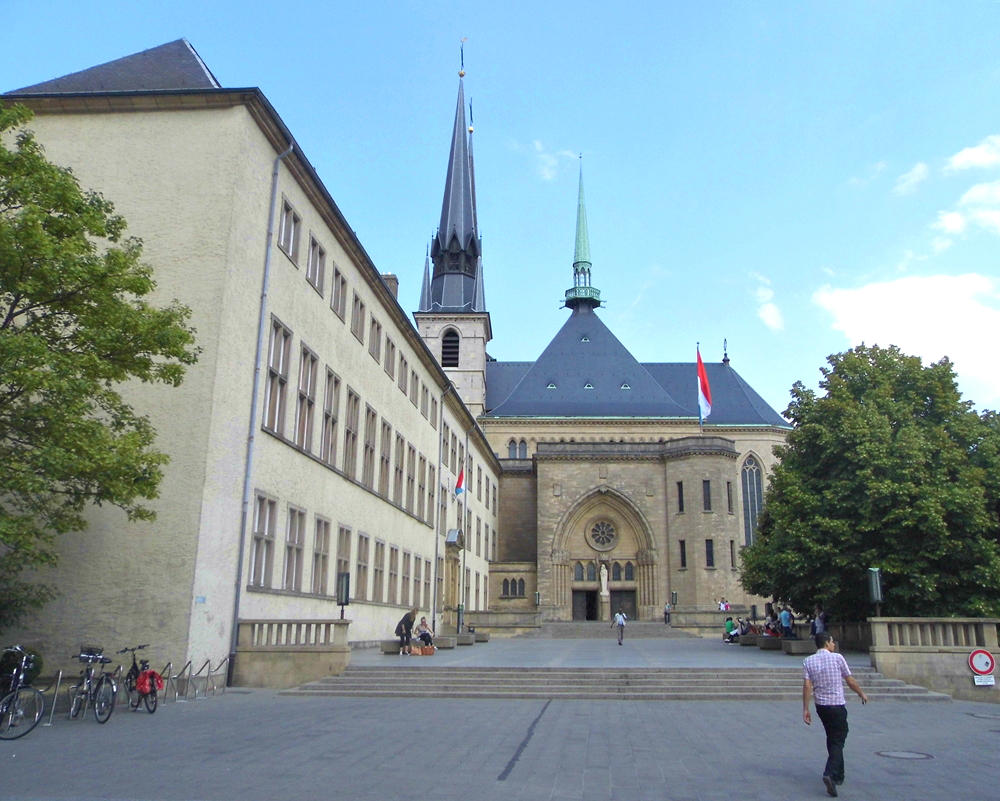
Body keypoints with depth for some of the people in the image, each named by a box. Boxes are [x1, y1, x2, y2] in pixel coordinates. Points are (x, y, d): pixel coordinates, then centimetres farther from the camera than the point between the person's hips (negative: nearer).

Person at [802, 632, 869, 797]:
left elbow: (807, 686, -5)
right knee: (837, 741, -1)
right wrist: (862, 694, 16)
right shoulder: (837, 658, -9)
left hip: (821, 706, 4)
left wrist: (805, 709, -3)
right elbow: (850, 680, -2)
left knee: (832, 739, 21)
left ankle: (838, 775, 29)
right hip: (837, 705, -4)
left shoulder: (808, 661, 0)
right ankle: (830, 774, -19)